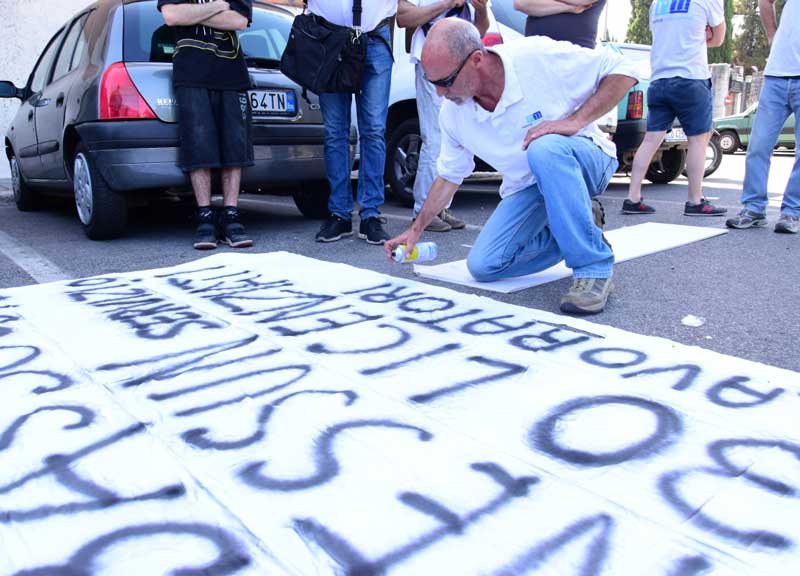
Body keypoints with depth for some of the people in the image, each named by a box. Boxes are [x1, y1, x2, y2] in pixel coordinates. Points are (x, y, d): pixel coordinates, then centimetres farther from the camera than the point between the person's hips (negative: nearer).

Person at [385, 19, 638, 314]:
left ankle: (593, 268, -26)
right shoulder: (452, 113, -9)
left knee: (545, 149, -40)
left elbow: (622, 70, -17)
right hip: (526, 188, 5)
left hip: (584, 160, -5)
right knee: (482, 266, -10)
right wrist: (416, 229, 5)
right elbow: (449, 174, 6)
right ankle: (574, 228, 9)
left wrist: (576, 120, -30)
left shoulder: (538, 56, -25)